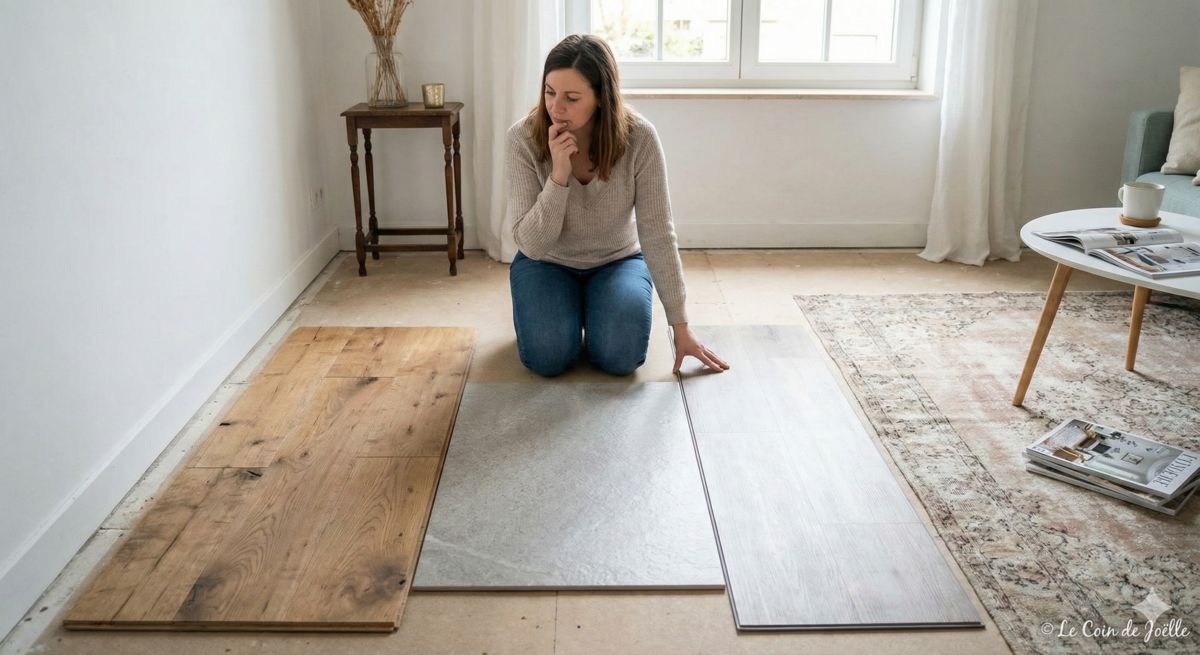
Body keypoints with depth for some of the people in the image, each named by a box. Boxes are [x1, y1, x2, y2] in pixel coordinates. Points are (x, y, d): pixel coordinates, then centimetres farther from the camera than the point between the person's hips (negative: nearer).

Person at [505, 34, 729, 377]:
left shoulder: (639, 137, -24)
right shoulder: (523, 138, -23)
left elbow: (657, 234, -19)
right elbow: (531, 245, -23)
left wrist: (680, 326, -18)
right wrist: (558, 175, -38)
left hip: (618, 261, 0)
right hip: (547, 263, 0)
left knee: (620, 355, -23)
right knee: (549, 357, -23)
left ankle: (593, 312, 11)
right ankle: (570, 310, 12)